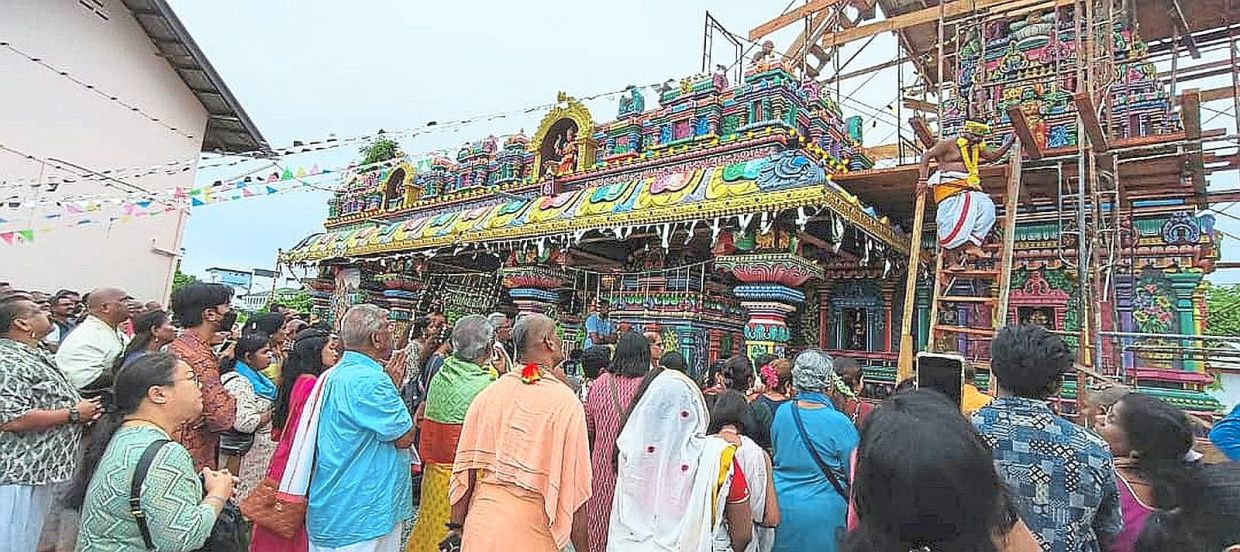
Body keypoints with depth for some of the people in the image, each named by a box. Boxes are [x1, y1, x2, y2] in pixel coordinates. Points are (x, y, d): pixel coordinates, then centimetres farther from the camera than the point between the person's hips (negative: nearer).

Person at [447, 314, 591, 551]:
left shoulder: (487, 394, -4)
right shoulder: (567, 402, -15)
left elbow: (465, 468, 1)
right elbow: (574, 489, -13)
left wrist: (457, 524, 13)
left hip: (482, 522, 3)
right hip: (533, 532, -3)